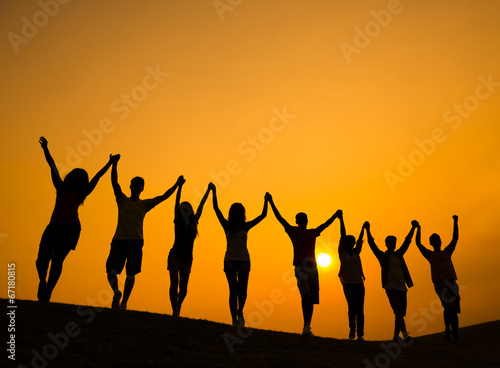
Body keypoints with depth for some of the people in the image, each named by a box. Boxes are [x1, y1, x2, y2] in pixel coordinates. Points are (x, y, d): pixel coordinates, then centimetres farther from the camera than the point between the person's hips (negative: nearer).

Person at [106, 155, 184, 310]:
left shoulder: (145, 204, 14)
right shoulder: (122, 200, 13)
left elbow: (163, 196, 10)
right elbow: (114, 182, 2)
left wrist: (176, 185, 3)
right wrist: (114, 164, -8)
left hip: (135, 241, 0)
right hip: (118, 240, 1)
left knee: (131, 274, -1)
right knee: (111, 270, -15)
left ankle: (124, 302, 7)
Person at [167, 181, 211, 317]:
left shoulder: (194, 221, 11)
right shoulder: (178, 220, 4)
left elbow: (201, 205, 12)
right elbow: (177, 202, -4)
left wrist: (208, 190, 15)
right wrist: (180, 186, -11)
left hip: (187, 257, 3)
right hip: (175, 255, -3)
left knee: (183, 288, 4)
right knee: (174, 283, -14)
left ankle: (178, 310, 24)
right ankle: (175, 312, -11)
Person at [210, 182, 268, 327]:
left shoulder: (246, 226, 9)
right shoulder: (227, 226, 5)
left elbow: (263, 215, 10)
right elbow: (216, 209, -2)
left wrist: (266, 201, 4)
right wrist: (214, 192, -6)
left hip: (244, 260, 1)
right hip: (230, 260, -1)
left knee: (243, 288, -11)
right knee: (233, 289, -6)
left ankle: (240, 312, 15)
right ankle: (234, 319, 2)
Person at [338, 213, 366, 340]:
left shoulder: (355, 253, 17)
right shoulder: (342, 252, 6)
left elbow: (360, 239, 12)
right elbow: (342, 236, 1)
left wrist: (363, 228, 4)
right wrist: (341, 220, -5)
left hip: (358, 283, 4)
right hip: (347, 283, -4)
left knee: (360, 309, -3)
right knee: (352, 306, -21)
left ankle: (360, 335, 0)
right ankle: (352, 329, -2)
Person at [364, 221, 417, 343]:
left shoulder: (399, 254, 20)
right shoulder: (382, 256, 9)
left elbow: (407, 241, 18)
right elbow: (372, 244, -2)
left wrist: (413, 228, 11)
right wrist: (367, 230, -13)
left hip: (402, 287, 5)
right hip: (390, 287, -5)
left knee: (401, 313, 5)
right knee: (398, 312, -19)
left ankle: (396, 336, 17)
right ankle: (405, 335, -28)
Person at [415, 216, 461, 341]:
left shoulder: (447, 252, 26)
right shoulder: (430, 254, 15)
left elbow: (455, 238, 24)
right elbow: (418, 244, 3)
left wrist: (455, 222, 20)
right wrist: (418, 229, -5)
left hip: (452, 283, 4)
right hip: (439, 283, -4)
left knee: (454, 310, 1)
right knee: (449, 306, -23)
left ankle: (455, 337, 9)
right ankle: (447, 330, -7)